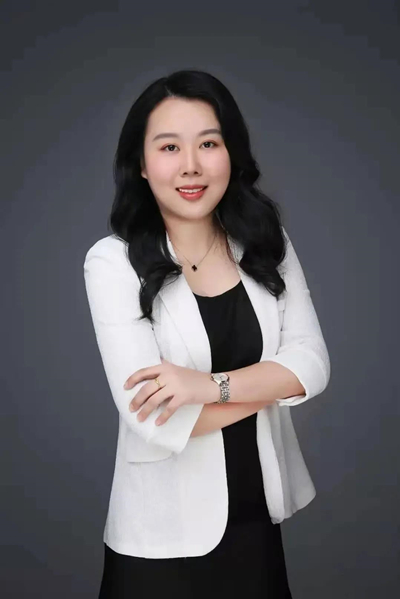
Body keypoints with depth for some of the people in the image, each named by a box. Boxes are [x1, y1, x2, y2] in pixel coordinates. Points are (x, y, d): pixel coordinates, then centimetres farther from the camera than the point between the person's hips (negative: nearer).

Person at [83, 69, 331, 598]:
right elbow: (154, 422, -23)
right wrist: (271, 382, -13)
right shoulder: (112, 261, -17)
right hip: (166, 532, -4)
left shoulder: (268, 243, -2)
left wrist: (213, 384, -23)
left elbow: (312, 363, -9)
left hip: (259, 513, 4)